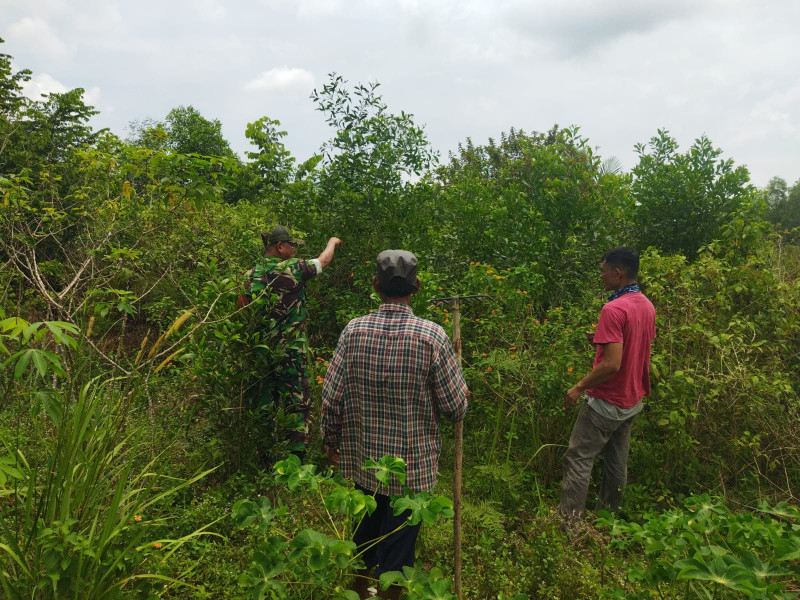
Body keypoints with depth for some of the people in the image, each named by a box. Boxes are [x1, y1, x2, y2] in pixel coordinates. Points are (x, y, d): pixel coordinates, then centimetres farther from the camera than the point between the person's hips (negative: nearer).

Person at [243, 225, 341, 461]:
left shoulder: (250, 275, 2)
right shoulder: (293, 269, -10)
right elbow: (324, 260, 7)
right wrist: (333, 242, 28)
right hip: (291, 353, -5)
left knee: (264, 406, 15)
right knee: (297, 405, 5)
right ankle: (297, 457, 9)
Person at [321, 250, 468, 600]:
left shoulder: (353, 330, -10)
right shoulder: (432, 336, -17)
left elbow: (331, 399, -5)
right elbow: (456, 409, -12)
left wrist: (330, 442, 12)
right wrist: (462, 392, 11)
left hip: (360, 462, 3)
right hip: (411, 466, -3)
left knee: (363, 542, 25)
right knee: (396, 555, 16)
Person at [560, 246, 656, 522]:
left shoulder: (614, 309, -23)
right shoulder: (647, 306, 5)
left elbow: (612, 364, -28)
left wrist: (579, 387, -17)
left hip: (606, 402, -9)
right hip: (632, 400, 9)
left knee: (577, 461, -1)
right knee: (617, 463, 17)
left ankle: (568, 523, 4)